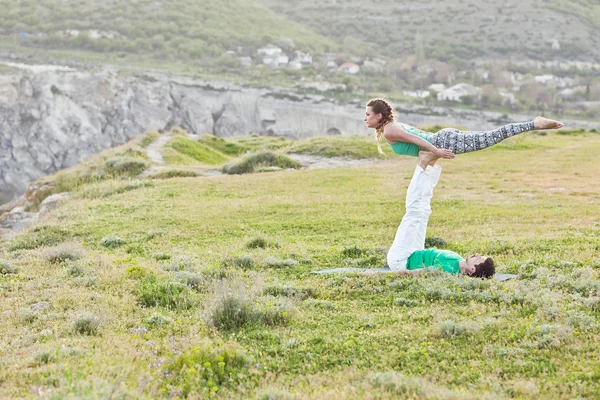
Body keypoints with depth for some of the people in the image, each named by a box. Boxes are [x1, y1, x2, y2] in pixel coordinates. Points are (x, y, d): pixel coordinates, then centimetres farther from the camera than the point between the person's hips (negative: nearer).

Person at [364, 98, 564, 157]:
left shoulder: (389, 131, -10)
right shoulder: (396, 126, 18)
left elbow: (414, 139, -19)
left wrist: (436, 151, -20)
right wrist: (436, 150, 29)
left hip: (445, 142, -9)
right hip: (444, 138, 9)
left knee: (492, 137, -13)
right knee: (492, 137, 9)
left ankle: (535, 124, -16)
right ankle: (535, 124, 9)